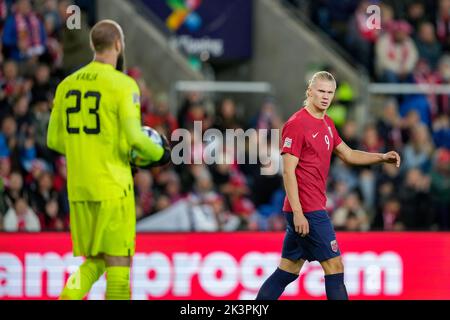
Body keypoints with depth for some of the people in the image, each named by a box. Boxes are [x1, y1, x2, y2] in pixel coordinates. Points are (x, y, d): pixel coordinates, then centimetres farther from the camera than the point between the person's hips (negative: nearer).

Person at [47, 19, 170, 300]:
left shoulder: (67, 85, 9)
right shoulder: (123, 85, -9)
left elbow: (54, 140, 11)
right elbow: (134, 137, -17)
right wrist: (160, 154, 1)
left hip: (79, 189, 6)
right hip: (113, 188, -6)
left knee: (94, 261, 15)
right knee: (119, 263, 1)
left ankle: (67, 296, -7)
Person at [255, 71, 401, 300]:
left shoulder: (327, 124, 14)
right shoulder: (297, 124, -13)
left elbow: (348, 155, 23)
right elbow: (288, 171, -16)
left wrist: (383, 157, 8)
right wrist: (297, 212, -21)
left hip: (313, 208, 9)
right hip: (305, 211, -9)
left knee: (288, 270, 11)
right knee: (335, 266, -7)